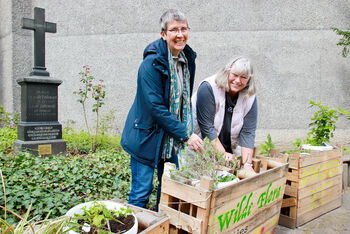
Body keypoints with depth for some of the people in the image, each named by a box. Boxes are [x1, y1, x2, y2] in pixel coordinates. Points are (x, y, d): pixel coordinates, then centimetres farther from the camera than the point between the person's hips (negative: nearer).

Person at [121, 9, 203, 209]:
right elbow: (156, 107, -22)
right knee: (142, 190, 2)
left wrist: (188, 130, 7)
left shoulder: (188, 59, 4)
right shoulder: (151, 63, -20)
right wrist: (186, 135, -21)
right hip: (147, 137, -7)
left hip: (172, 138, 7)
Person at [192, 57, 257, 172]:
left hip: (230, 151, 4)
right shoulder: (208, 88, -19)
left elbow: (248, 133, -8)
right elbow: (206, 127, -21)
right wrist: (223, 154, -21)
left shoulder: (250, 98, -5)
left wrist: (247, 164, -16)